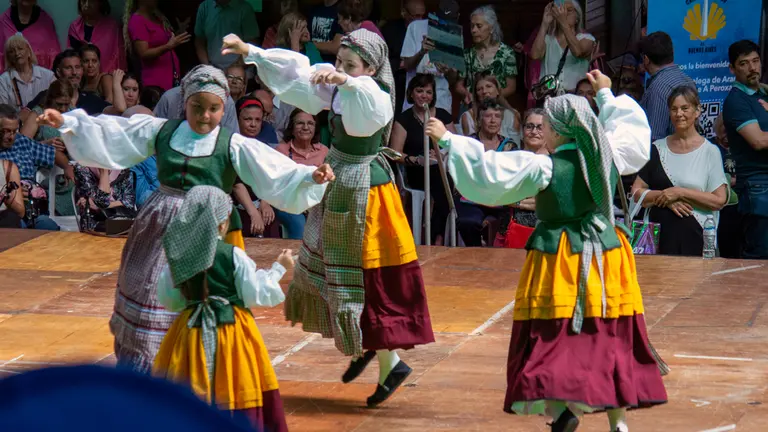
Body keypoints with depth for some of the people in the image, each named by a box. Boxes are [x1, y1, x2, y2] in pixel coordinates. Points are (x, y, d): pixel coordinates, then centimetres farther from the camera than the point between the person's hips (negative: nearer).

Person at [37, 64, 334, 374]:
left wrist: (311, 176, -27)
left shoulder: (234, 146, -4)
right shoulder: (161, 132, 5)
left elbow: (279, 175, -11)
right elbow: (107, 135, 10)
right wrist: (66, 123, 5)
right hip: (158, 229, 3)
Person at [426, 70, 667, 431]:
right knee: (610, 340, 9)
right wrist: (606, 96, 37)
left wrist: (449, 140, -4)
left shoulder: (542, 168, -13)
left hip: (559, 261, -5)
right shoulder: (608, 157, 1)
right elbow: (632, 126, 22)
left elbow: (488, 170, -14)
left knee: (552, 339, -2)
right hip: (606, 261, 5)